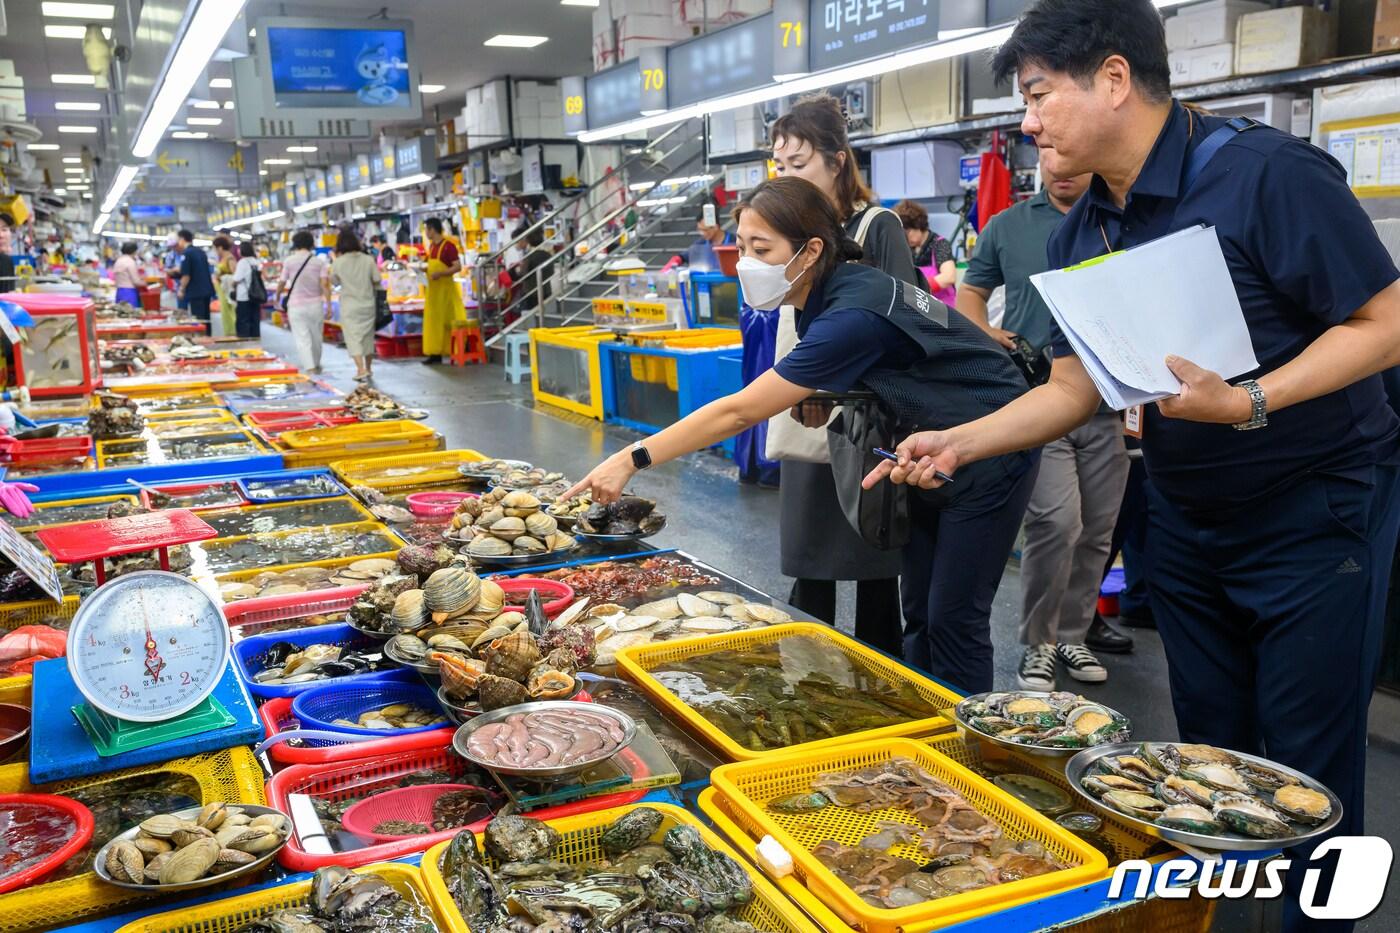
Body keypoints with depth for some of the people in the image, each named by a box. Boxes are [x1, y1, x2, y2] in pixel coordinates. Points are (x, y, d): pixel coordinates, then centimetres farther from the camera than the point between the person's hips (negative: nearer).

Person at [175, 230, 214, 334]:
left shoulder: (186, 253, -11)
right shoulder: (201, 252, 12)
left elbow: (186, 275, -14)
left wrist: (181, 290, -1)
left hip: (195, 293, -8)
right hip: (207, 290, 8)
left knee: (198, 321, -5)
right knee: (206, 319, 13)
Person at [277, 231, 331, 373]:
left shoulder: (289, 261, -3)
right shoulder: (319, 261, -1)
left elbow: (282, 283, 1)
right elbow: (324, 284, -9)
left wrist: (277, 297, 19)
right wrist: (329, 304, -7)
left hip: (296, 305, -2)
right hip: (315, 304, 2)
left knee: (302, 338, -2)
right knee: (316, 337, 16)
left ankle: (310, 368, -12)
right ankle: (316, 365, 31)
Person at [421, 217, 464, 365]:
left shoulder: (449, 246, -13)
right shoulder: (431, 246, 12)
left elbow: (458, 267, -17)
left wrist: (440, 274, -26)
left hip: (444, 287, -8)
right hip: (433, 288, 8)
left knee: (442, 320, -4)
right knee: (432, 320, 8)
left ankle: (438, 353, 0)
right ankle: (434, 352, 12)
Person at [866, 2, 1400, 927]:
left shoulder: (1264, 173, -20)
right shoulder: (1079, 237, 1)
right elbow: (1073, 389, 5)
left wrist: (1247, 403, -31)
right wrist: (957, 443, -7)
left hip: (1319, 512, -6)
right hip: (1186, 520, 6)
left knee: (1304, 769, 4)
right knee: (1211, 757, 16)